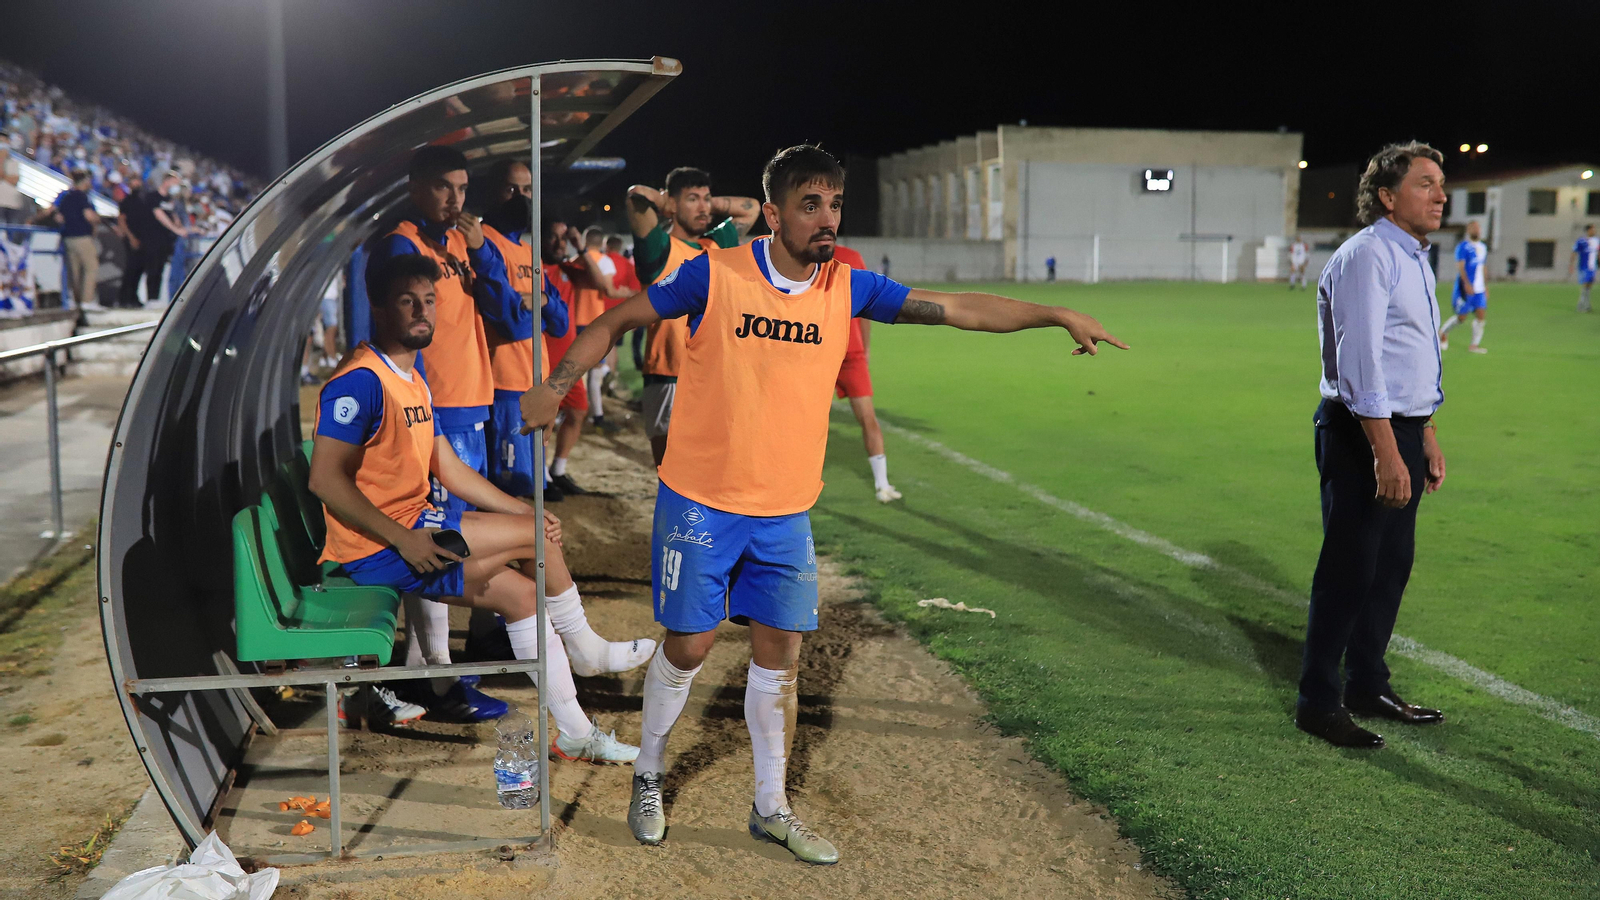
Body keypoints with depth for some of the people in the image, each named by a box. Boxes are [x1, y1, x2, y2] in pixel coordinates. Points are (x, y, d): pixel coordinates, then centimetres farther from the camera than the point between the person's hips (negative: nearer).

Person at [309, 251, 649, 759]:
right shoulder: (361, 380, -16)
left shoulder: (414, 378, 16)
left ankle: (574, 732, 8)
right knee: (537, 536, -11)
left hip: (414, 529, 9)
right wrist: (403, 539, -25)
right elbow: (325, 480, -22)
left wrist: (524, 511, 7)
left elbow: (449, 469, 16)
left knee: (520, 591, 2)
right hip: (376, 547, -9)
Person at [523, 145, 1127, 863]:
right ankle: (647, 778, 29)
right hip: (701, 502, -3)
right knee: (687, 646, 3)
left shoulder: (848, 287, -1)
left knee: (779, 653, 7)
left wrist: (1059, 315, -4)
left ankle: (771, 808, 23)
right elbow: (616, 322, 0)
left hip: (787, 511, 4)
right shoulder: (714, 275, -11)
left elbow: (960, 309, 2)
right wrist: (555, 385, -8)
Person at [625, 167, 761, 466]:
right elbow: (637, 195, -21)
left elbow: (751, 208, 28)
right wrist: (666, 203, 0)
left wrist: (709, 204, 15)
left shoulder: (717, 246, 13)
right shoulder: (661, 249, -6)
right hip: (671, 382, -6)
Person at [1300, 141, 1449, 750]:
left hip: (1403, 430, 10)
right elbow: (1361, 359, -22)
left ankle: (1368, 686, 29)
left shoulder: (1414, 260, 17)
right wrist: (1387, 454, -25)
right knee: (1349, 570, -4)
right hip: (1363, 432, -10)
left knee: (1393, 565, 16)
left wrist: (1428, 437, 24)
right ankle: (1319, 703, 7)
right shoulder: (1367, 255, -14)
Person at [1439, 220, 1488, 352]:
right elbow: (1460, 267, -16)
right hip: (1465, 288, -7)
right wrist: (1467, 284, -27)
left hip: (1479, 289, 7)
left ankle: (1474, 345, 0)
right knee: (1461, 317, -3)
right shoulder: (1463, 247, -7)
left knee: (1480, 314, -5)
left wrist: (1484, 287, 24)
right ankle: (1443, 333, 23)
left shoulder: (1483, 248, 17)